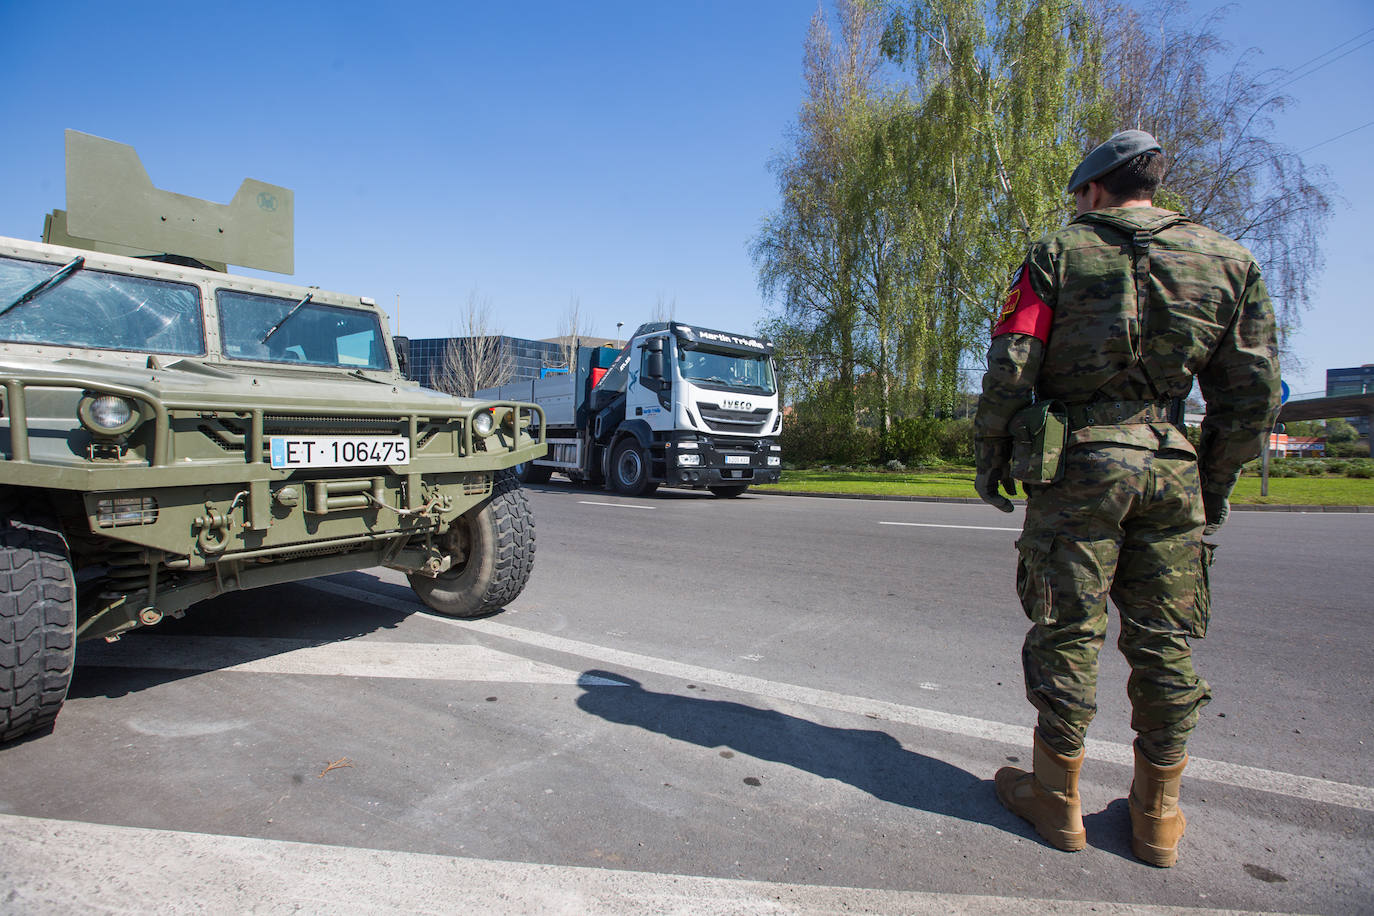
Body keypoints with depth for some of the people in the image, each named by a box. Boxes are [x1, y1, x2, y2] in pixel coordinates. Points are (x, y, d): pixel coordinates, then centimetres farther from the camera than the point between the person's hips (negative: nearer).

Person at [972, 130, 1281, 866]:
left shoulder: (1059, 253, 1)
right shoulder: (1228, 261, 12)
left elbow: (1009, 368, -7)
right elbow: (1252, 393, 10)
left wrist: (990, 459, 3)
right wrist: (1215, 484, 18)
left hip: (1077, 460, -3)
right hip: (1170, 465, 4)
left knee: (1067, 632, 4)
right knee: (1165, 640, 11)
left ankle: (1055, 797, 17)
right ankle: (1157, 817, 22)